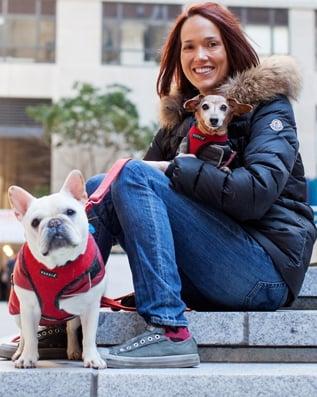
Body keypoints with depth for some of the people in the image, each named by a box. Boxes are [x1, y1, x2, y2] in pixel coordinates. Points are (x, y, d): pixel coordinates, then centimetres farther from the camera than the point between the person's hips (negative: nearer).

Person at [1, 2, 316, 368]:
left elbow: (257, 192, -18)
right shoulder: (181, 114, 16)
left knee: (135, 176, -22)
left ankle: (170, 333, -30)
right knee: (99, 186, -5)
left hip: (269, 267, -6)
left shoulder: (266, 102, -3)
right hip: (207, 280, 6)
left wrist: (171, 169, -15)